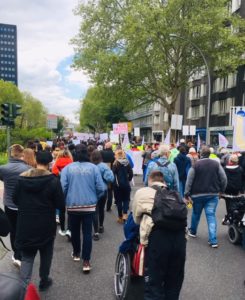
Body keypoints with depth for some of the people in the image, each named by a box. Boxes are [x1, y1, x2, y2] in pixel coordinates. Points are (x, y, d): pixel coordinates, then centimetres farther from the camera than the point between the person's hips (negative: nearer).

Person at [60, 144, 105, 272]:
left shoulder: (68, 168, -7)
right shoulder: (94, 167, -6)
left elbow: (62, 187, -9)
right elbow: (101, 188, -7)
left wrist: (65, 199, 11)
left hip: (72, 205, 1)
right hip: (89, 205, 0)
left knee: (74, 231, 20)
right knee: (87, 232, 7)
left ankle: (76, 254, 38)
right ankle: (86, 261, 7)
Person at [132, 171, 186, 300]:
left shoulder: (142, 192, 19)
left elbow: (136, 218, 26)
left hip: (158, 236, -4)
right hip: (180, 235, 4)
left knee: (154, 283, 7)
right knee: (175, 281, 22)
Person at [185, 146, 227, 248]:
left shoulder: (196, 165, -10)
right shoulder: (216, 164, -2)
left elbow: (189, 180, -10)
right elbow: (224, 178, -1)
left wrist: (187, 193, -3)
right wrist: (222, 190, 12)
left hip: (198, 194, -1)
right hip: (213, 194, 1)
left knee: (196, 213, 18)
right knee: (211, 215, 2)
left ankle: (192, 231, 38)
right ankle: (213, 240, -4)